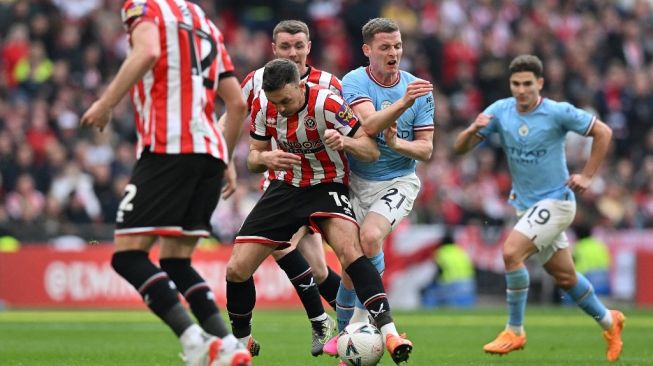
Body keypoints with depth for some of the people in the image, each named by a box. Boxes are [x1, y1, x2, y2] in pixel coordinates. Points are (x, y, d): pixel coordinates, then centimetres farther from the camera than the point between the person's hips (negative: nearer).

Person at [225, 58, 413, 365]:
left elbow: (372, 151, -17)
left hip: (327, 187, -4)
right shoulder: (263, 107, -8)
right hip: (286, 188, 4)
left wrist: (344, 142, -39)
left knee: (349, 250, -34)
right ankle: (240, 341, 22)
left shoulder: (327, 104, -21)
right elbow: (253, 159, 4)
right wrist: (265, 158, -21)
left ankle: (388, 331, -38)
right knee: (237, 269, -4)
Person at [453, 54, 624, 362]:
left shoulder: (558, 112, -16)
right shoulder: (500, 111, -4)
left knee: (511, 252, -24)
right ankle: (608, 321, 39)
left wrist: (587, 176, -7)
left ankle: (514, 331, -11)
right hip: (525, 205, 6)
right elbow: (459, 148, -6)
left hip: (555, 201, -6)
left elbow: (603, 132, -5)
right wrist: (473, 129, -27)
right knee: (564, 276, 15)